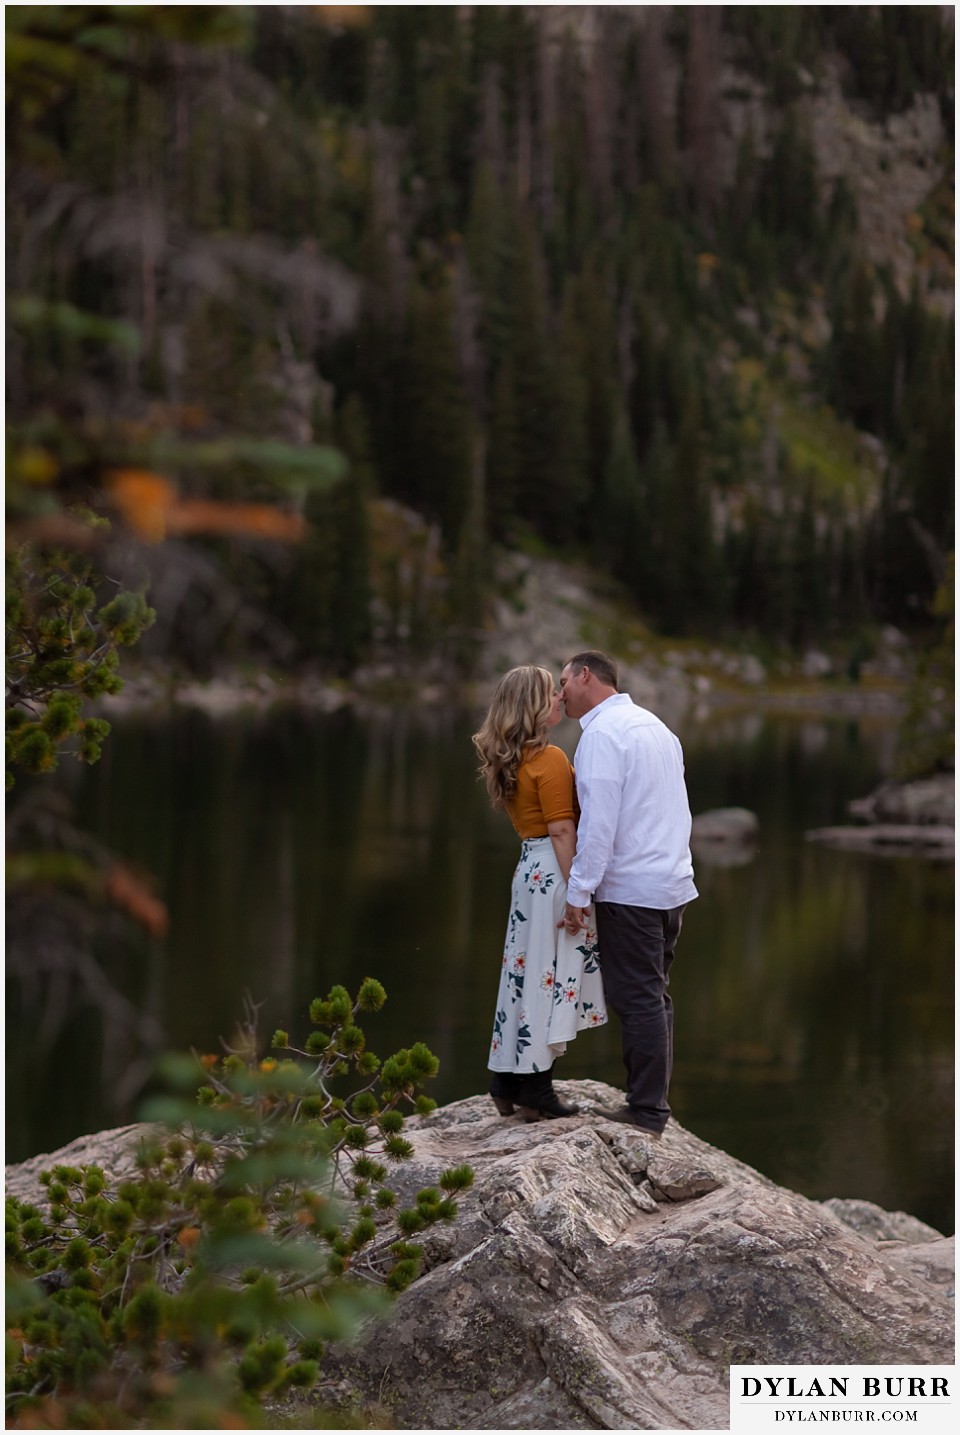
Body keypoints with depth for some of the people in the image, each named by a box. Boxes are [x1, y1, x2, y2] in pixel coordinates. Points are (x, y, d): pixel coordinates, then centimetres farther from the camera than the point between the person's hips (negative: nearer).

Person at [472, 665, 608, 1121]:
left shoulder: (511, 761, 14)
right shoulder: (550, 759, -14)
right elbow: (562, 831, -17)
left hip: (529, 868, 9)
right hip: (553, 873, -9)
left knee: (529, 973, 13)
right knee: (551, 977, -3)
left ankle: (509, 1082, 17)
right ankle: (535, 1090, 1)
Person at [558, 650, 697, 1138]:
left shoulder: (602, 733, -12)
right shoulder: (654, 726, 18)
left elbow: (598, 821, -18)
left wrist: (579, 891, -15)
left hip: (629, 889, -9)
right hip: (671, 881, 9)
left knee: (637, 998, -5)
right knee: (654, 996, 12)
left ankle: (646, 1110, -3)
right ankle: (654, 1100, 16)